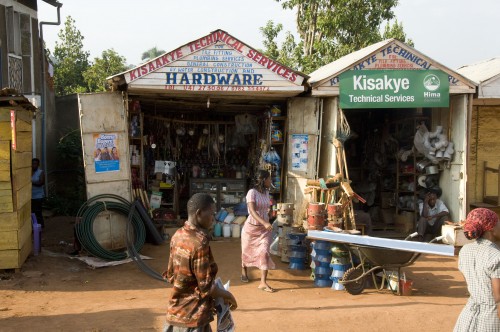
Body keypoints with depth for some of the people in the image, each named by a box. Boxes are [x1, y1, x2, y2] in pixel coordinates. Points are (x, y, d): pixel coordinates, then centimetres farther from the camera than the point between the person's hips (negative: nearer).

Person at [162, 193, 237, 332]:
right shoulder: (199, 243, -23)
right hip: (192, 316, -8)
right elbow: (206, 287, -20)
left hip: (175, 311, 8)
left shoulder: (178, 236, 2)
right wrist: (227, 295, -4)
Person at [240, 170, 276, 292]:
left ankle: (263, 283, -11)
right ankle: (244, 271, 44)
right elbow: (252, 211, -28)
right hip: (251, 227, -4)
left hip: (265, 228, 4)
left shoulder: (266, 192, 3)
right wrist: (265, 223, -40)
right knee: (247, 251, 15)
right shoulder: (252, 192, -17)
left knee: (265, 252, -11)